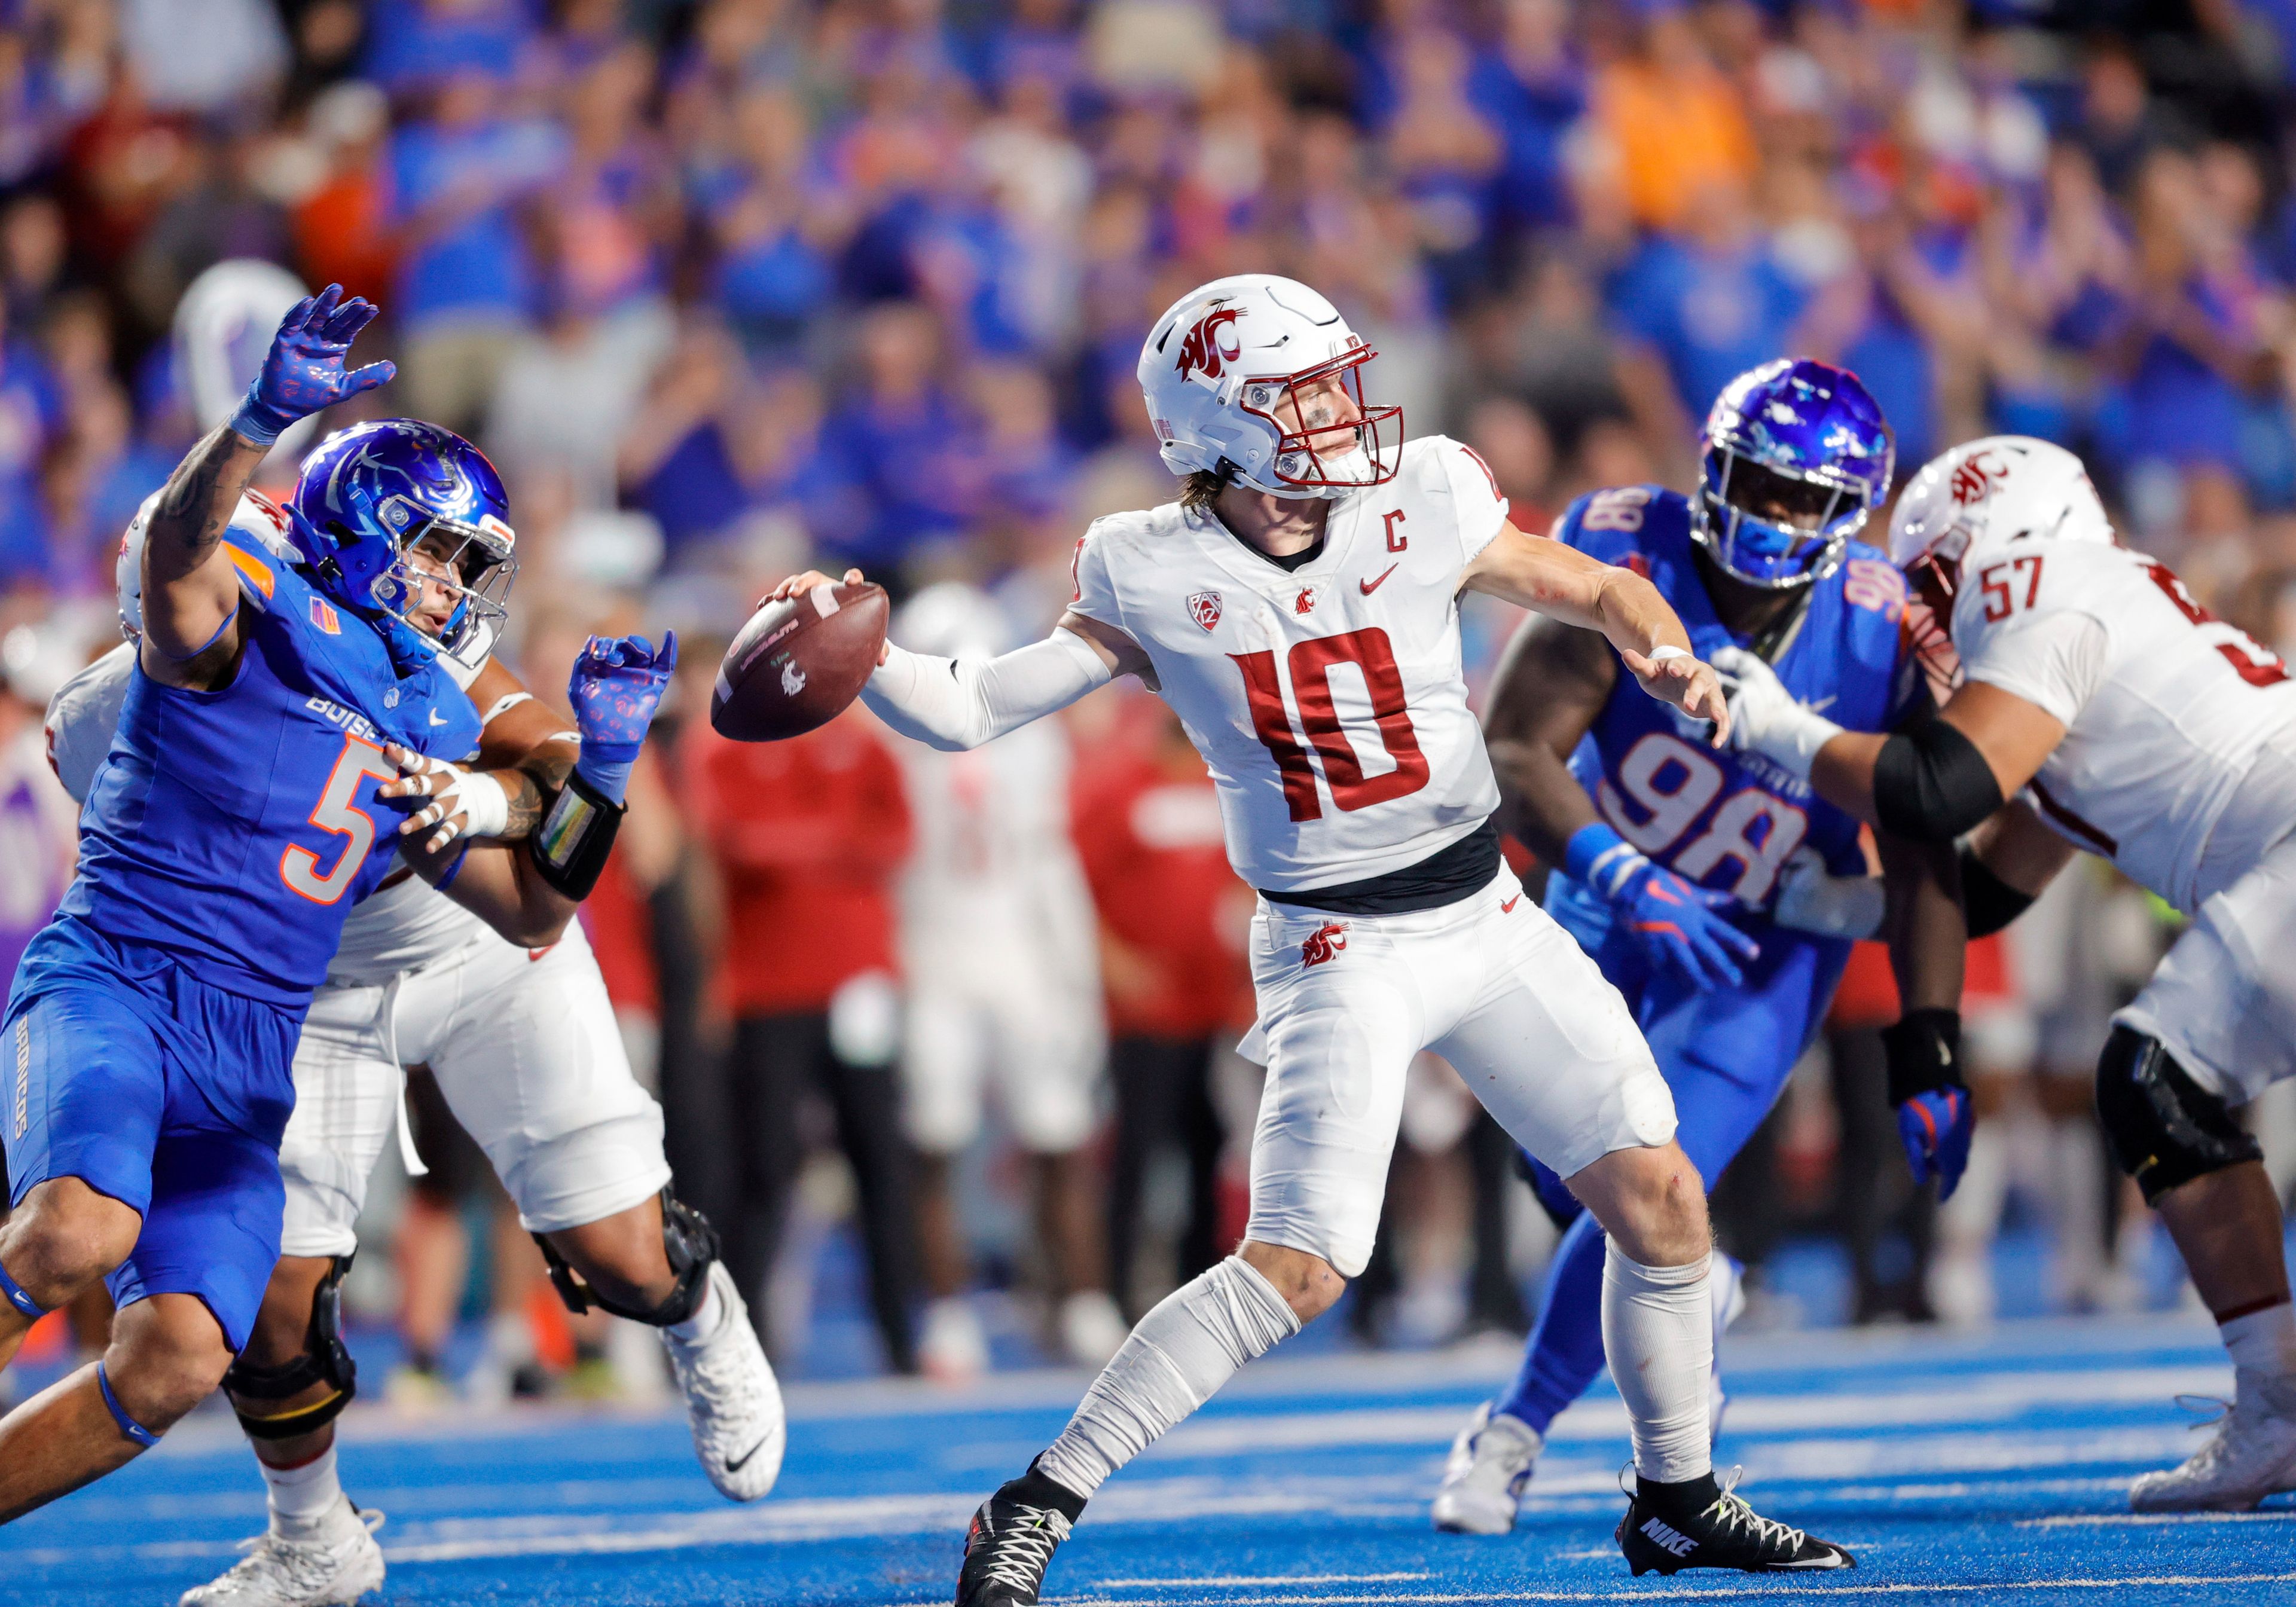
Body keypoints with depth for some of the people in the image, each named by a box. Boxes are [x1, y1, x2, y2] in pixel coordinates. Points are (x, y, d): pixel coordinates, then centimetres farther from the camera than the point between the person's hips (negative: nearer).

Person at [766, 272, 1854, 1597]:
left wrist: (1666, 655, -14)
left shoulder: (1420, 511, -5)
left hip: (1490, 924, 4)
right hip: (1340, 953, -4)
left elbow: (1598, 593, 7)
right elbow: (972, 712, -6)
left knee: (1662, 1201, 3)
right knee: (1302, 1265, -18)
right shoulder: (1158, 583, -9)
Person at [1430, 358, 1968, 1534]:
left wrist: (1929, 1058, -18)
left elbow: (1921, 865, -13)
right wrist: (1619, 876, -42)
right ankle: (1688, 1297, 41)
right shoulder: (1630, 565, -23)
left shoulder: (1877, 640, -21)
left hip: (1766, 949, -2)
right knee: (1570, 1167, 6)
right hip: (1607, 902, 2)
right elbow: (1513, 748, -27)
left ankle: (1515, 1432, 7)